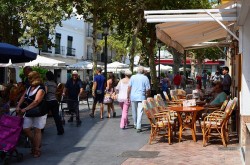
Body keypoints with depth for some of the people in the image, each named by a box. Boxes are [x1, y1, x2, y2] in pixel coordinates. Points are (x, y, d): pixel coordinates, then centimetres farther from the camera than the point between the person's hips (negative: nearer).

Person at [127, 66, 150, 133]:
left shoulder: (133, 77, 1)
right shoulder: (145, 78, -2)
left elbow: (129, 87, -3)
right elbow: (148, 89, -4)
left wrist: (128, 96, 5)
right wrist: (147, 95, 15)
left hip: (133, 97, 2)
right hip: (141, 97, -2)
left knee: (134, 111, 17)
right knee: (140, 112, -4)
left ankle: (135, 124, 32)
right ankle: (138, 127, -9)